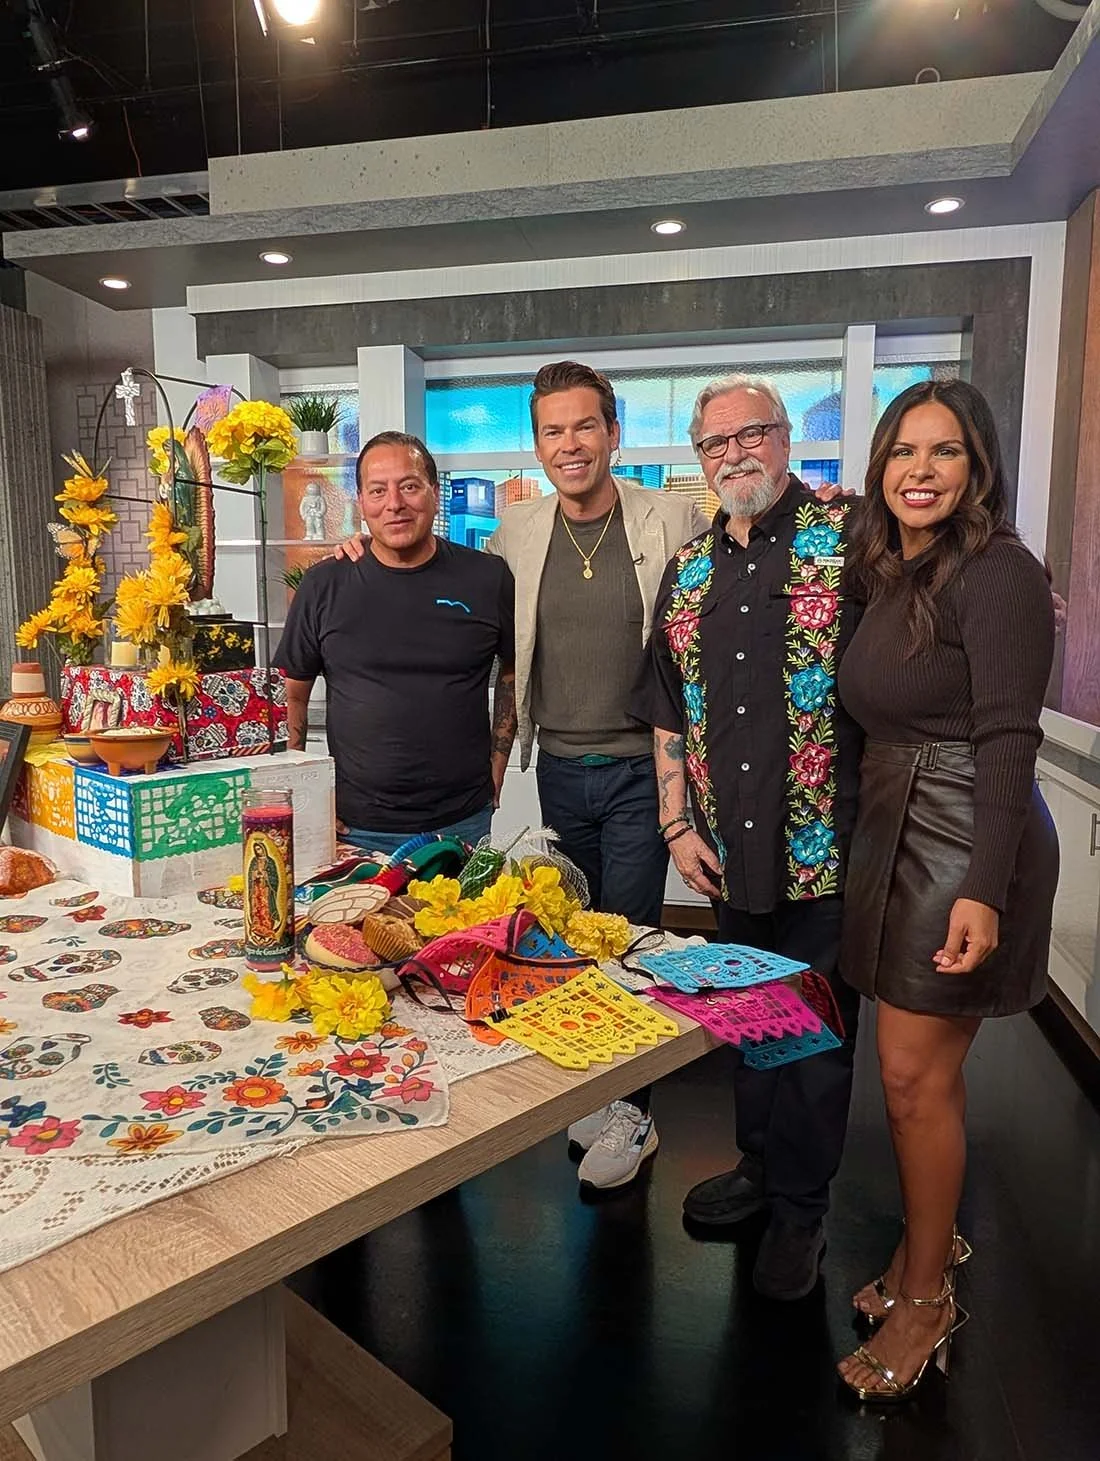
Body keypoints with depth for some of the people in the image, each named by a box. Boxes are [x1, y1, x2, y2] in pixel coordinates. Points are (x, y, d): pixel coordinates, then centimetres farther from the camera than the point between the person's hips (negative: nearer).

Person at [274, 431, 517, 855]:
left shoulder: (488, 578, -2)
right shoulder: (323, 586, -2)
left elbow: (513, 672, 12)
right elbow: (292, 697, 6)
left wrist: (495, 769, 6)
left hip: (464, 822, 1)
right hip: (355, 827, 0)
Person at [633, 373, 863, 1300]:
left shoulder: (850, 538, -7)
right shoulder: (688, 572, 9)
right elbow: (668, 712, 13)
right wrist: (679, 825, 6)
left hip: (827, 849, -5)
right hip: (730, 850, 5)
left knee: (815, 1034, 10)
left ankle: (801, 1210, 30)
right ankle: (758, 1167, 42)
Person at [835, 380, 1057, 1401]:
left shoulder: (996, 573, -12)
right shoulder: (886, 575, 12)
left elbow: (1007, 738, -18)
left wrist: (985, 890, -24)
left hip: (964, 848, -7)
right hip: (895, 837, 7)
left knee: (915, 1077, 1)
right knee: (916, 1071, 15)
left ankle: (926, 1298, 20)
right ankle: (933, 1239, 35)